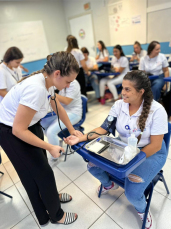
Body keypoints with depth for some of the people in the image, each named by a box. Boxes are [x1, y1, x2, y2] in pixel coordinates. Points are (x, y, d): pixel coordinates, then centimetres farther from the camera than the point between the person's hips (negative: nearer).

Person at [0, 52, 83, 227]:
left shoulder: (46, 81, -7)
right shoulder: (36, 89, -36)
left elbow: (58, 108, 6)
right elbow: (18, 130, -31)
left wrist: (72, 130, 8)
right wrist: (50, 147, -23)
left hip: (31, 125, 8)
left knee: (40, 167, 22)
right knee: (42, 173, 6)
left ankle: (51, 196, 49)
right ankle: (55, 215, 31)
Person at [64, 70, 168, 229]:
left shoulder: (156, 110, -21)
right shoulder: (119, 105, -10)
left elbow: (155, 145, -18)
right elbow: (104, 129, -9)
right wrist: (80, 138, -21)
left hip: (150, 153, -4)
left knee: (132, 192, -22)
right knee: (92, 165, -6)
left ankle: (142, 210, 20)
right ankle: (109, 184, 31)